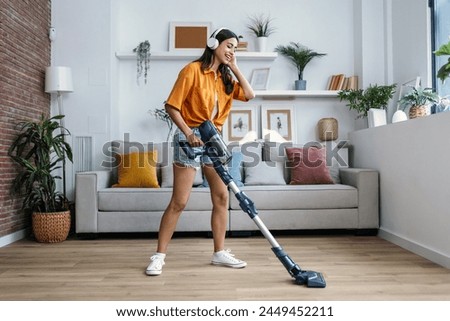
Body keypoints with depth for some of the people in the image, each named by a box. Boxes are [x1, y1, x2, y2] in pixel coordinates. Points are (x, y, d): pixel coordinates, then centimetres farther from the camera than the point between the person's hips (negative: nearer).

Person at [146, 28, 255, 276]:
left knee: (221, 197, 6)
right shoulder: (193, 70, -8)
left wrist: (234, 68, 3)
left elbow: (249, 95, 3)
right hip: (190, 138, -7)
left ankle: (219, 253, 19)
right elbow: (172, 106, -11)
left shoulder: (225, 77, 14)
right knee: (179, 201, -5)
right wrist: (188, 133, -20)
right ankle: (159, 256, 8)